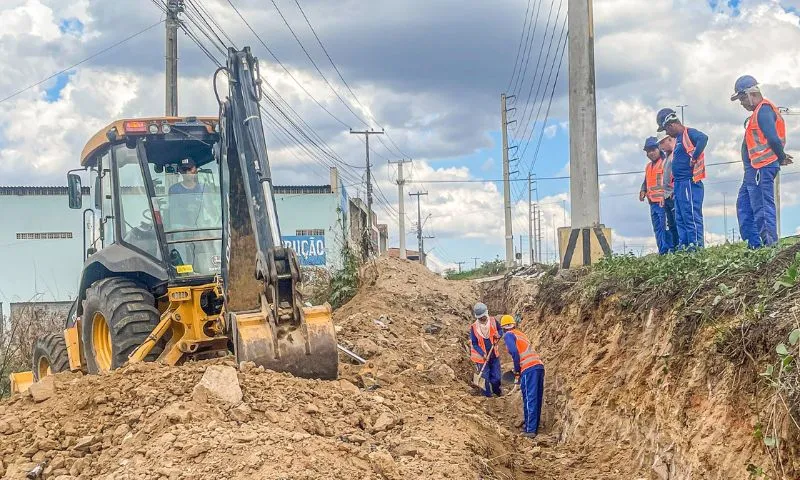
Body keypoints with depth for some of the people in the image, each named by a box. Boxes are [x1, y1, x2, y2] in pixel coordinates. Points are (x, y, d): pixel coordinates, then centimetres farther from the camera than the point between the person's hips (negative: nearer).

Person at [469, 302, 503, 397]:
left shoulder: (493, 321, -8)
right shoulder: (474, 327, -15)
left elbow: (500, 330, 10)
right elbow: (474, 344, -11)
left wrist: (498, 336, -13)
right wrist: (483, 354, -22)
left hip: (494, 355, 3)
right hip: (482, 357, -2)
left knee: (496, 377, 12)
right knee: (485, 378, 6)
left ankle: (497, 391, 40)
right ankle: (488, 395, 25)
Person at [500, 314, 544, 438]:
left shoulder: (508, 335, 3)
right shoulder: (520, 333, 26)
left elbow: (514, 352, -11)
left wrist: (517, 371, -3)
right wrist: (519, 369, 24)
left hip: (529, 369, -8)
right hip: (539, 366, 8)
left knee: (529, 400, -7)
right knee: (537, 399, 13)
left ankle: (530, 430, -7)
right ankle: (533, 426, 23)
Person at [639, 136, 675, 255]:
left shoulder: (665, 162, -5)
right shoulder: (648, 166, 21)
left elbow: (668, 180, -15)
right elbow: (646, 181, 32)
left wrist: (665, 196, -24)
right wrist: (643, 191, 11)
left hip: (663, 202, -8)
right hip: (653, 202, 9)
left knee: (666, 227, -10)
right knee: (657, 228, 8)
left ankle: (671, 249, -8)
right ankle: (662, 251, 10)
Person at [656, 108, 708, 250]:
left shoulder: (689, 133, -7)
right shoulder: (678, 138, 21)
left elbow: (703, 138, -28)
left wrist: (694, 157, -23)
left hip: (689, 182, -10)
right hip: (679, 183, 10)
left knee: (691, 215, -12)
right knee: (680, 218, 10)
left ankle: (696, 245, -12)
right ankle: (683, 246, 13)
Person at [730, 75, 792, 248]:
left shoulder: (764, 110, -12)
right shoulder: (759, 111, 20)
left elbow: (773, 138, -20)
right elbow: (772, 138, 21)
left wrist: (781, 157, -7)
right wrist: (781, 157, 9)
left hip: (761, 168, -11)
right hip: (754, 169, 11)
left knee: (762, 207, -11)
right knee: (743, 204, 13)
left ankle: (770, 243, -10)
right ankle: (754, 244, 14)